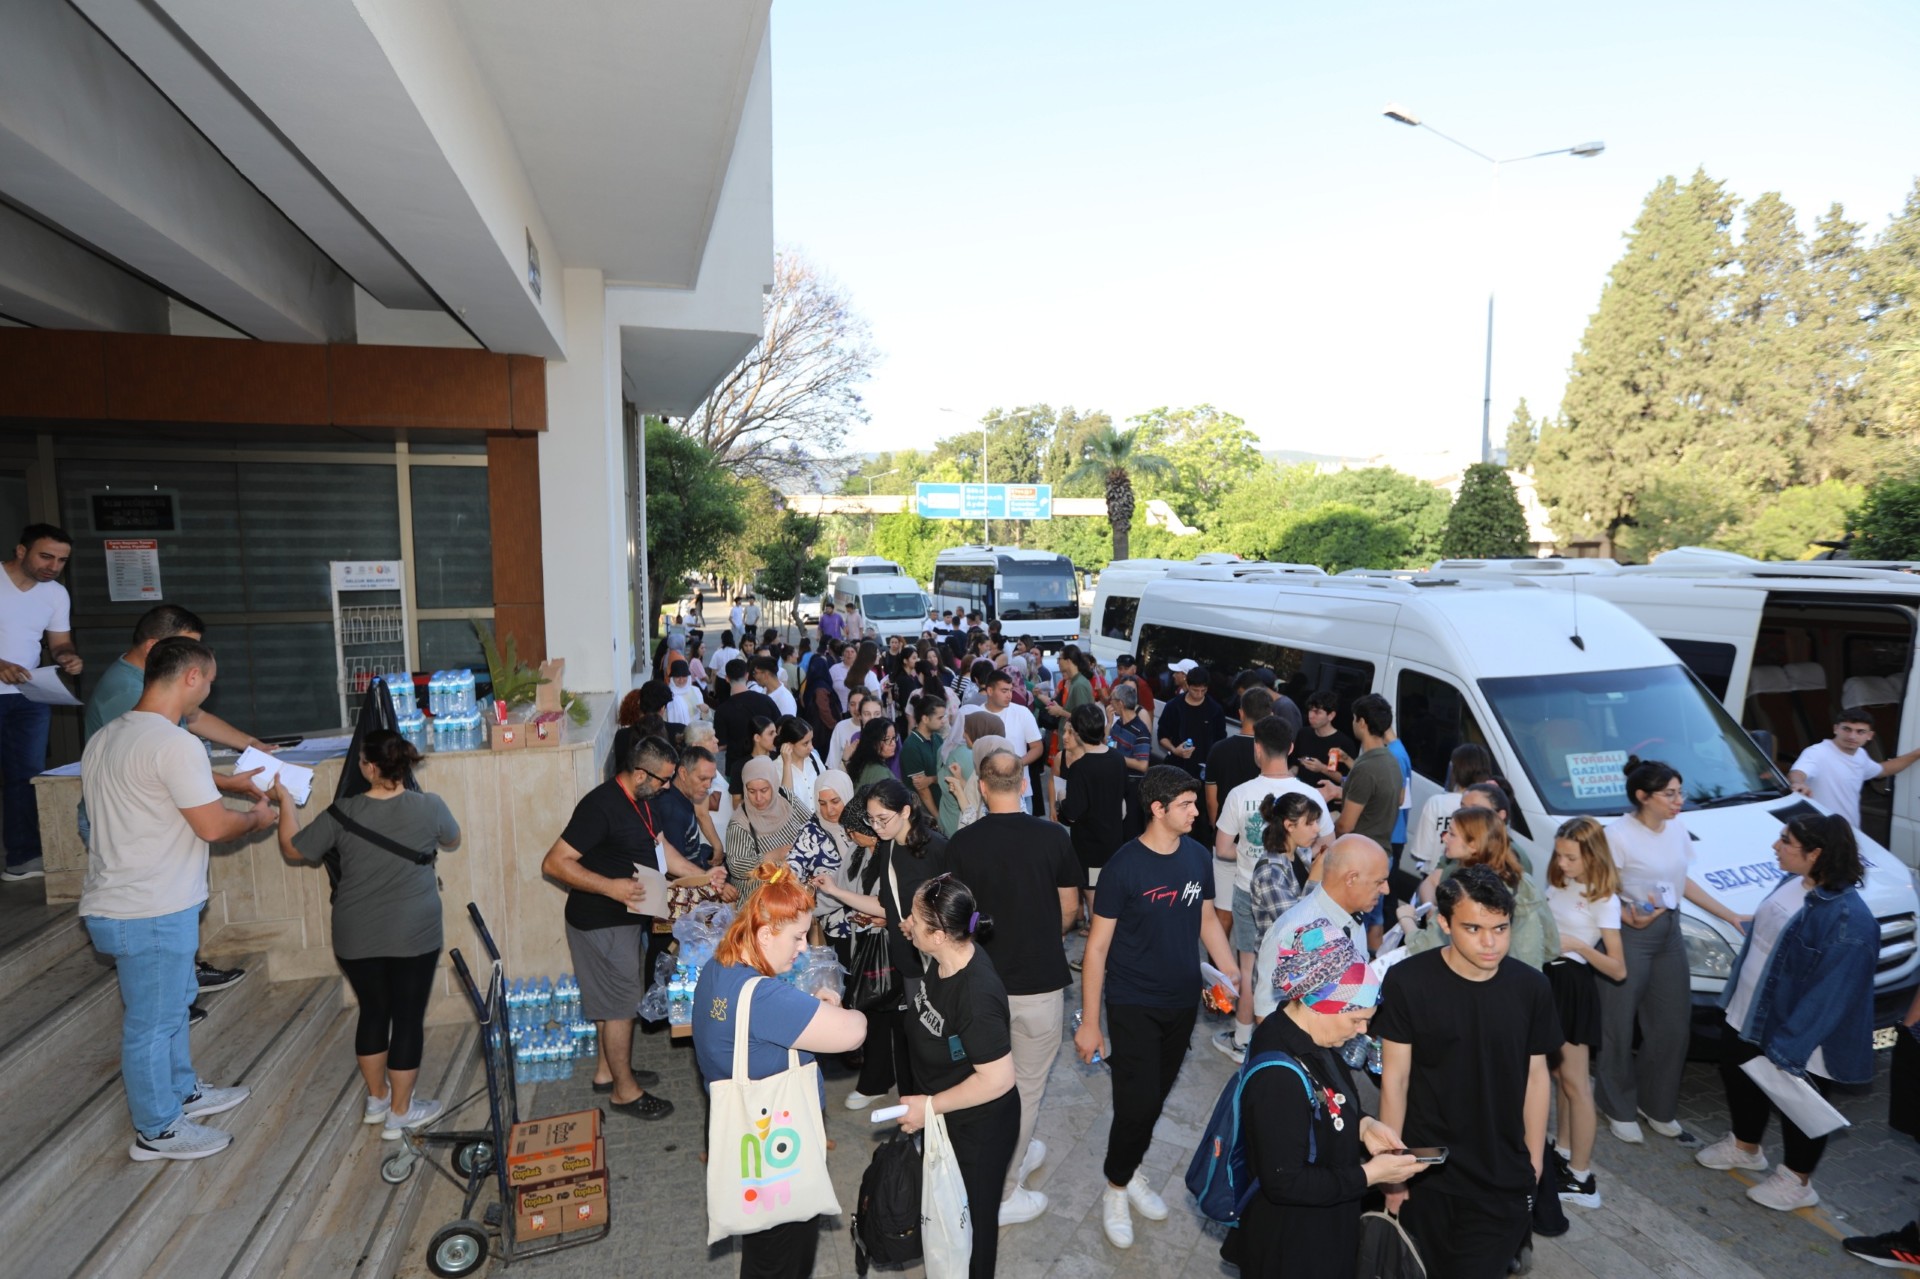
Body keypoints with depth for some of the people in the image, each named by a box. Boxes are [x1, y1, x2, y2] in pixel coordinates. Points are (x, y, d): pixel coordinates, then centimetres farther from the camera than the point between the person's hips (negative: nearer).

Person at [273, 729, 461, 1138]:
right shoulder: (429, 807, -12)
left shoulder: (342, 814, -10)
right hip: (413, 937, -2)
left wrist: (285, 801, 17)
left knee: (373, 1013, 19)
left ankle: (377, 1099, 34)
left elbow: (293, 850, 7)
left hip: (357, 938, 2)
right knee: (408, 1018, 8)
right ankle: (400, 1112, 17)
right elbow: (452, 842, 9)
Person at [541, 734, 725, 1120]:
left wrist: (703, 875, 4)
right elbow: (554, 863, -27)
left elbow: (660, 847, 13)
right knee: (621, 1003, 2)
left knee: (620, 997, 21)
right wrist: (610, 886, -35)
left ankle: (608, 1071, 38)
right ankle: (625, 1091, 18)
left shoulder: (640, 801, 4)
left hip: (625, 916, 9)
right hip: (601, 923, -9)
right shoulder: (602, 806, -26)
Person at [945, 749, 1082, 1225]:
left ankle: (1013, 1154, 43)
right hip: (1040, 979, -1)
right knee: (1027, 1085, 13)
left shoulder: (962, 843, -11)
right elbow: (1070, 909, -1)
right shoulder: (1053, 836, -11)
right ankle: (1000, 1193, 21)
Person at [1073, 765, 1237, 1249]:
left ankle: (1130, 1171, 41)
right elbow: (1097, 947, -14)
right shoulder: (1124, 867, -20)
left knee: (1156, 1098, 17)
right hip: (1134, 1006, -5)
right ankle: (1116, 1188, 26)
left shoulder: (1198, 856, -5)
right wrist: (1089, 1023, -12)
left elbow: (1208, 921, 10)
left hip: (1183, 1001, 5)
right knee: (1136, 1104, -1)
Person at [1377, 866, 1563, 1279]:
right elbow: (1395, 1079, -11)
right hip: (1426, 1175, -1)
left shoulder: (1531, 989, -8)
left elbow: (1536, 1076, 4)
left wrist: (1534, 1164, 8)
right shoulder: (1407, 982, -18)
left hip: (1503, 1183, 2)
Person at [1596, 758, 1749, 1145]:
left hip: (1670, 932, 7)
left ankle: (1656, 1104, 32)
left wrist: (1730, 916, 14)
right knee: (1619, 1026, 5)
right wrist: (1629, 917, -32)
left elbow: (1682, 882, 15)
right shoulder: (1619, 833, -18)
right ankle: (1619, 1110, 23)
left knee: (1674, 1024, 13)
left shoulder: (1677, 827, 3)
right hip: (1628, 935, -7)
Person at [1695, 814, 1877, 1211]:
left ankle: (1796, 1182, 36)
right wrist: (1736, 993, 18)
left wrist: (1788, 1047, -23)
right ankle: (1744, 1147, 47)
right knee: (1737, 1075, 23)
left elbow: (1830, 994, -26)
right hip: (1747, 1015, 8)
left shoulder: (1848, 919, -30)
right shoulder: (1792, 882, -4)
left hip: (1795, 1032, -8)